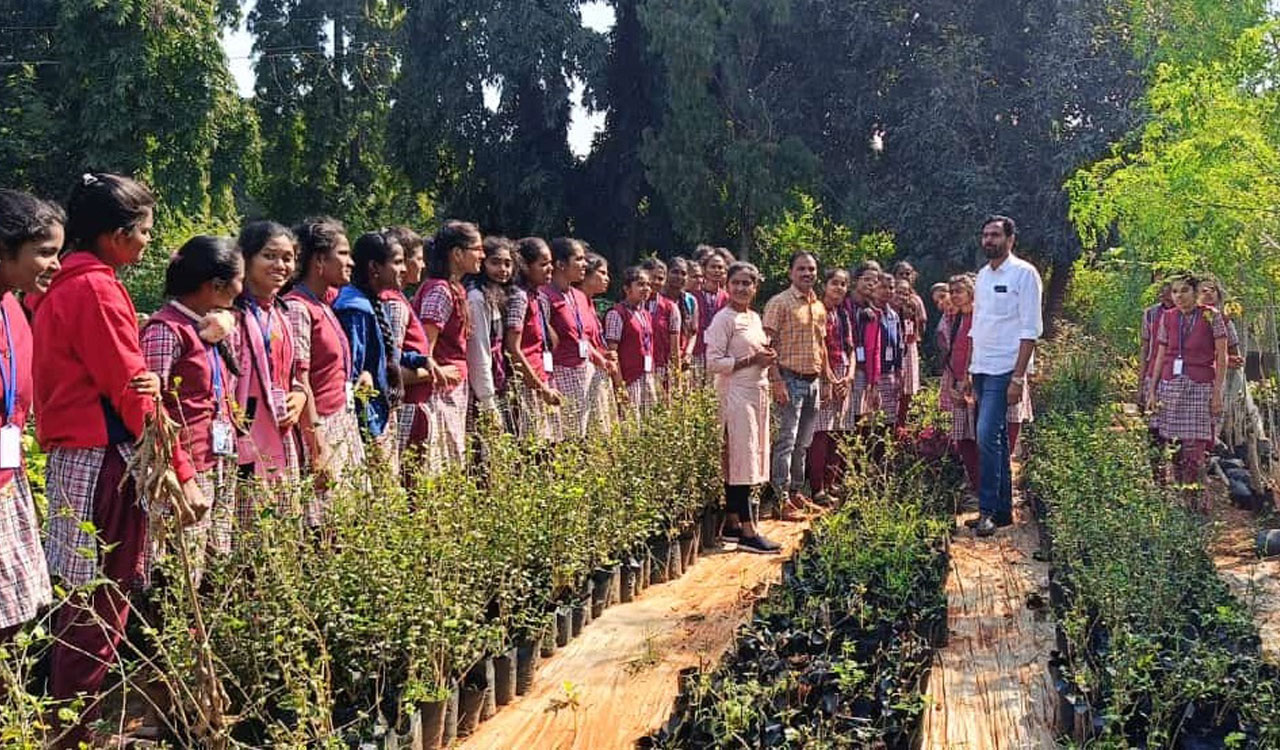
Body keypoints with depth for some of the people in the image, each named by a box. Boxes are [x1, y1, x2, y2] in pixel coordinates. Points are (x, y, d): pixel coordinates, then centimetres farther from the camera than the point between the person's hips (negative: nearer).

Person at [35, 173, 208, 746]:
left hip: (71, 456, 10)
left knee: (81, 606, 16)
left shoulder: (62, 286, 15)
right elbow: (134, 393, -17)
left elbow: (88, 376, 13)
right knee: (98, 612, -2)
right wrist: (183, 474, -15)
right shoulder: (98, 289, -14)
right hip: (103, 460, -10)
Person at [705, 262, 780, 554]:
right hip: (735, 394, -9)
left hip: (758, 391, 9)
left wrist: (767, 358, 4)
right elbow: (713, 363, -16)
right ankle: (748, 531, -7)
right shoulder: (724, 319, -9)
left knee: (750, 459, 9)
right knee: (741, 458, -8)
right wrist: (752, 360, -16)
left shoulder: (754, 318, 15)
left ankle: (734, 522, 16)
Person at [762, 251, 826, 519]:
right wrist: (776, 381, -20)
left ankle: (797, 492, 22)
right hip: (790, 379, -7)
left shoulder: (819, 306, 14)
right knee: (787, 441, -6)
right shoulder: (780, 303, -8)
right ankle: (782, 499, -2)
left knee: (803, 443, 13)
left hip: (813, 381, 7)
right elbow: (768, 345, -13)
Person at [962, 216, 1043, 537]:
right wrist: (968, 372, 15)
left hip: (1004, 371, -7)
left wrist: (1018, 377, -17)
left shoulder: (1024, 274, -6)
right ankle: (1003, 510, 17)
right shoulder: (982, 276, 15)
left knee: (988, 438, -16)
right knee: (997, 440, 11)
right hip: (981, 369, 7)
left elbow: (1030, 330, -11)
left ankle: (988, 510, -10)